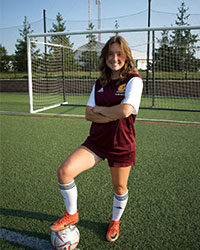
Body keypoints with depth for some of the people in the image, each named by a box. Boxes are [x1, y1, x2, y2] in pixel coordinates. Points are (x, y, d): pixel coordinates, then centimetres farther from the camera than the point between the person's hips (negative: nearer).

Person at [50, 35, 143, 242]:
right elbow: (88, 114, 0)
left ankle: (115, 222, 44)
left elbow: (125, 110, -25)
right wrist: (113, 116, -15)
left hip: (122, 145, -4)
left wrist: (99, 109, -10)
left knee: (119, 188, 12)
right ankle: (71, 215, 14)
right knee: (64, 171, -11)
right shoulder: (99, 82, 7)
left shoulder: (133, 80, -10)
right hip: (96, 140, 4)